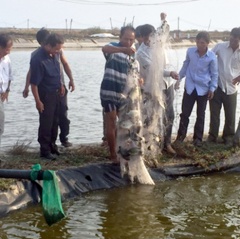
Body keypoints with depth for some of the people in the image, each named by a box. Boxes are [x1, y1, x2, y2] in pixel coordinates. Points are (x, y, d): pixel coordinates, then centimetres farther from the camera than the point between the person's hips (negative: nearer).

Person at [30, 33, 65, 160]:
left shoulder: (53, 54, -2)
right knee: (46, 123, 1)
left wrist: (61, 85, 18)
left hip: (55, 93, 8)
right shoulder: (38, 59, -27)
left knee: (54, 121, 18)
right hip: (45, 95, -8)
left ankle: (52, 145, 33)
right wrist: (38, 101, -21)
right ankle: (45, 150, 13)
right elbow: (34, 83, -23)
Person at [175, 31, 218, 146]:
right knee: (185, 113, 4)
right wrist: (178, 78, 11)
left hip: (203, 89, -1)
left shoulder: (212, 56, -11)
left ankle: (198, 138, 22)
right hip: (190, 87, 1)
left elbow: (214, 74, -1)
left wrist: (212, 88, -6)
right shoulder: (190, 51, -6)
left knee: (200, 115, 10)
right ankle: (180, 136, 16)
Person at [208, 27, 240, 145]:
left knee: (230, 115, 7)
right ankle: (212, 136, 17)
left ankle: (228, 137, 23)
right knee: (214, 113, 5)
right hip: (217, 85, -1)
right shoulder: (220, 46, -7)